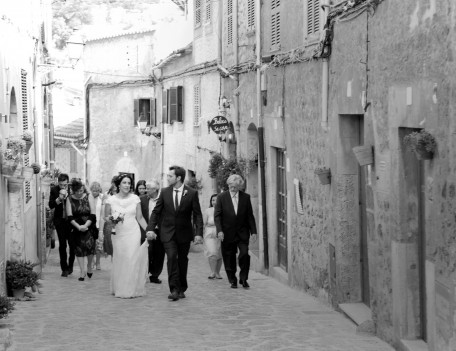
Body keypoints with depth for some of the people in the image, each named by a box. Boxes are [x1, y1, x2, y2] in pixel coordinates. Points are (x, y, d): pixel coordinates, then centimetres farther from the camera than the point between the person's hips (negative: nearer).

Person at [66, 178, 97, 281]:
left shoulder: (88, 197, -2)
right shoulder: (69, 199, -1)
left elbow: (93, 215, -4)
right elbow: (70, 217, -5)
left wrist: (85, 225, -16)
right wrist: (78, 226, -18)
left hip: (89, 227, -1)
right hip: (76, 228, 1)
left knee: (89, 245, -11)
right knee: (79, 249, 0)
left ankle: (89, 265, 17)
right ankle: (82, 271, 9)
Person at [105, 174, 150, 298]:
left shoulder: (135, 198, 2)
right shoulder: (111, 200, 1)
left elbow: (140, 218, 7)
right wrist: (112, 219, -12)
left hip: (133, 233, 0)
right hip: (118, 234, 0)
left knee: (132, 259, -7)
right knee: (119, 260, -1)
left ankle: (131, 290, -2)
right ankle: (119, 289, 10)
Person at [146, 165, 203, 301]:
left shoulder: (192, 193, -5)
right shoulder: (164, 192, 1)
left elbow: (197, 215, -5)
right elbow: (156, 212, 3)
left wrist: (199, 233, -14)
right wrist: (150, 228, -9)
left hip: (184, 233, 0)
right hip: (168, 233, 0)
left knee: (182, 261, 9)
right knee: (171, 257, -15)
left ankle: (181, 289, 22)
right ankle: (174, 289, -16)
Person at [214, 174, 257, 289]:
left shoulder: (246, 197, 5)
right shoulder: (221, 197, 1)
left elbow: (250, 216, 7)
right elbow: (217, 215, -3)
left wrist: (253, 231, 1)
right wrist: (219, 230, -14)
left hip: (242, 233, 1)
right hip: (227, 233, 0)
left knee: (244, 254, -13)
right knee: (229, 258, 2)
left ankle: (243, 279, 0)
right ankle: (232, 280, 16)